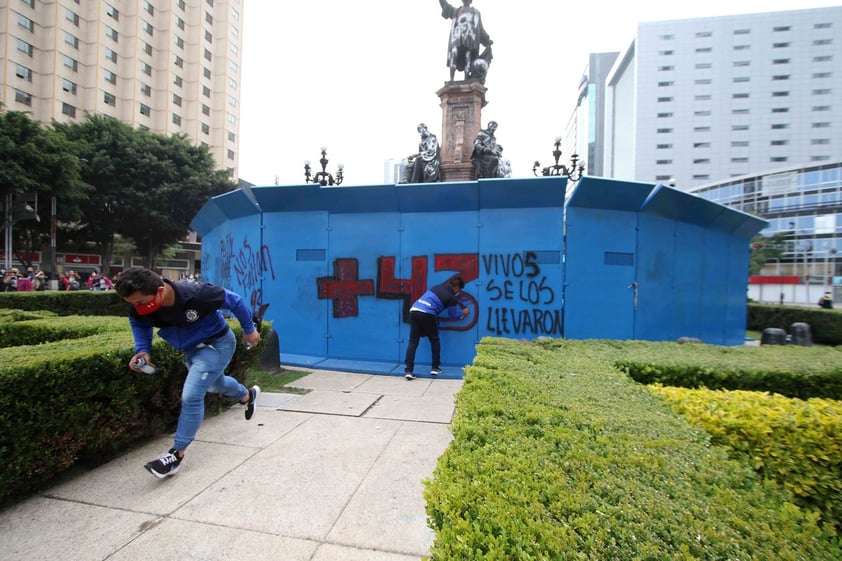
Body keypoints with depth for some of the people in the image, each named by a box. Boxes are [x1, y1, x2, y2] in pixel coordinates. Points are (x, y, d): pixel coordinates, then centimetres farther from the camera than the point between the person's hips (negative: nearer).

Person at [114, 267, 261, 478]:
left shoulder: (195, 295, -38)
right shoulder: (139, 308, -21)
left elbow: (235, 301, -23)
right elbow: (139, 324, 4)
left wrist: (249, 330, -12)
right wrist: (143, 350, -13)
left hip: (216, 344, -7)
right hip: (191, 348, 8)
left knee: (191, 396, -15)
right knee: (216, 384, 28)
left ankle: (177, 454, 4)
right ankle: (248, 395, 58)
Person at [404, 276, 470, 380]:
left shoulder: (438, 287, 24)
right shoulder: (451, 297, 5)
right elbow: (453, 315, 18)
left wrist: (463, 306, 51)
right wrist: (463, 314, 37)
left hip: (414, 311, 6)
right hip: (427, 314, -6)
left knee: (413, 342, 7)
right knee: (435, 340, 17)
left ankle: (409, 371, -1)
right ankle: (435, 368, 21)